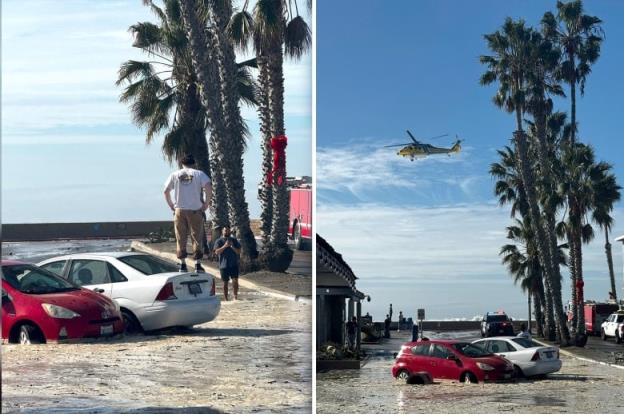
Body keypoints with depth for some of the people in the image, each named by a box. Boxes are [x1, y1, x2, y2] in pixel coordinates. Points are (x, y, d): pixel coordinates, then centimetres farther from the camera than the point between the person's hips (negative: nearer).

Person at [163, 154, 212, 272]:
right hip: (195, 210, -1)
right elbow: (208, 187, -12)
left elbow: (166, 191, 4)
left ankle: (182, 264, 6)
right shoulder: (199, 174, 2)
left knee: (181, 238, 7)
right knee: (197, 237, 4)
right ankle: (198, 264, 1)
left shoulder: (175, 175, 8)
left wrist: (171, 205, 13)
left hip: (179, 210, 1)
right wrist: (206, 203, -4)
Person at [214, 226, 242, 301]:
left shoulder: (234, 240, 9)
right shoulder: (219, 241, 2)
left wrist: (232, 247, -13)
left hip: (234, 264, 1)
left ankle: (235, 296, -5)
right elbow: (217, 252, -11)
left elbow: (239, 251, 5)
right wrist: (224, 246, -24)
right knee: (225, 282, 4)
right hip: (224, 265, -1)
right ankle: (226, 299, 11)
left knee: (235, 280, -12)